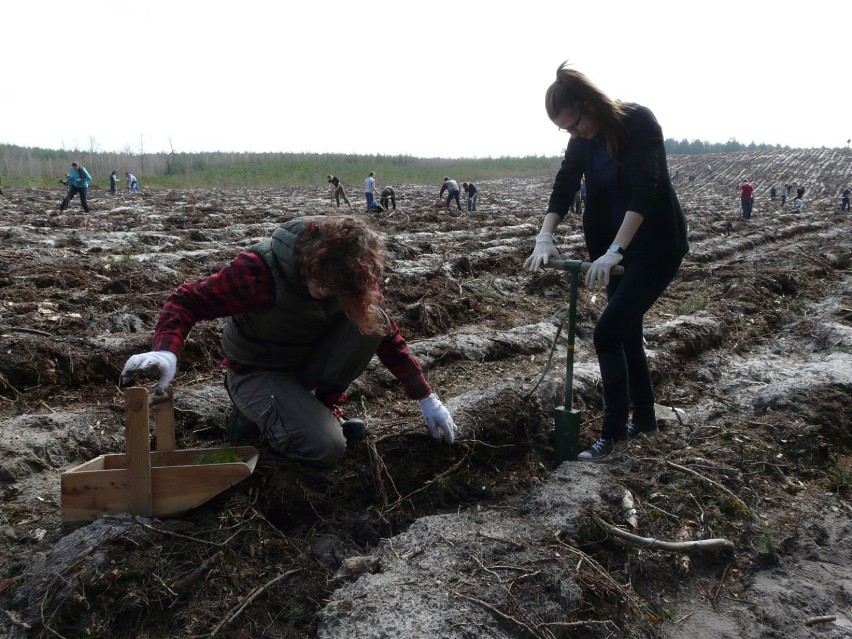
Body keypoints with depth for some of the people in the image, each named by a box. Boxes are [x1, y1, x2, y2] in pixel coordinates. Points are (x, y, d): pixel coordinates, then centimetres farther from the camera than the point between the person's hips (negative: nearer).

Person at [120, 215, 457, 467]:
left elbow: (386, 333, -7)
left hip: (307, 361, 5)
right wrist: (167, 351, -46)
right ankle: (257, 412, 2)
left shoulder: (351, 277, -16)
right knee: (326, 446, -27)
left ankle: (323, 405, -3)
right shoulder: (261, 269, -31)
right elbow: (187, 300, -25)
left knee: (372, 322, -21)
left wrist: (427, 398, -10)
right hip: (256, 371, -5)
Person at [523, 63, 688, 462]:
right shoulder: (583, 141, 0)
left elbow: (644, 192, -29)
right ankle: (644, 418, 31)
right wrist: (545, 238, -23)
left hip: (658, 245, -8)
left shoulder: (638, 122, -20)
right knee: (626, 331, 13)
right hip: (619, 247, 8)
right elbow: (563, 190, -5)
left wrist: (613, 251, -36)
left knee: (608, 331, -13)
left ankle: (612, 432, 0)